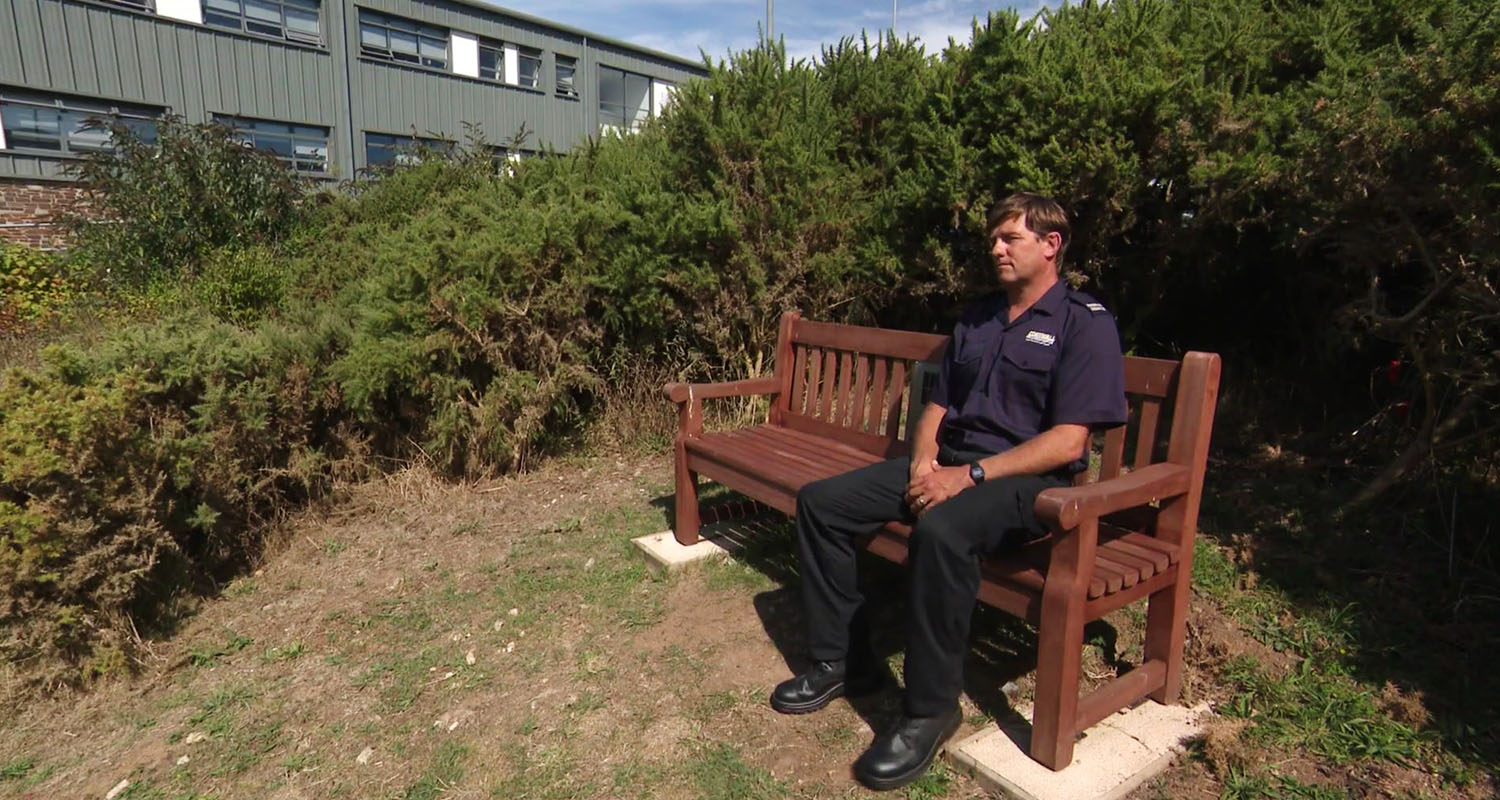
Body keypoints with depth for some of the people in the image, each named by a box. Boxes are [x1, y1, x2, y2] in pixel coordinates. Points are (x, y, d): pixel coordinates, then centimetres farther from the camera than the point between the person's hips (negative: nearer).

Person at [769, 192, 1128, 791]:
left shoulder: (1085, 323, -3)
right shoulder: (976, 318, 19)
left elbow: (1068, 443, -14)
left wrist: (970, 475, -20)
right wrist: (924, 460, -4)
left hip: (1027, 480, -7)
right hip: (948, 464, 7)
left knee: (941, 530, -39)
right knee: (820, 501, -7)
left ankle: (930, 710, -19)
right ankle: (841, 662, 2)